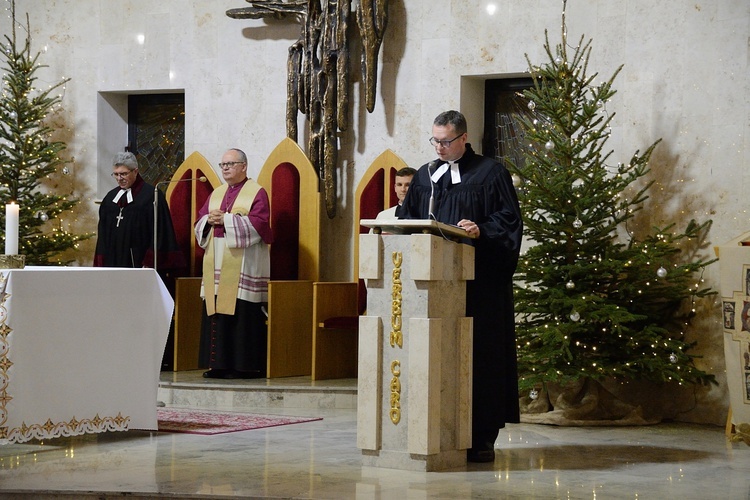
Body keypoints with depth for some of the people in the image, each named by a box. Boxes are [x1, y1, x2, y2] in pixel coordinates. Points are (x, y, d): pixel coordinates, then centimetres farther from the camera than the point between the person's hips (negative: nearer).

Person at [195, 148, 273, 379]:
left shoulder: (256, 193, -1)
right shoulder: (216, 194, 19)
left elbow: (259, 223, -13)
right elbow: (200, 222, 17)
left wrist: (226, 219, -14)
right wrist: (210, 220, -6)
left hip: (242, 265, -6)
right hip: (217, 266, 6)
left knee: (241, 315, -8)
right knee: (216, 314, 3)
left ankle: (244, 366, -5)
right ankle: (218, 363, 7)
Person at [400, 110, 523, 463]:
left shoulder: (490, 173, 2)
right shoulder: (425, 176, 18)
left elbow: (508, 219, -4)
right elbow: (409, 217, 22)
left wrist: (481, 231, -20)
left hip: (479, 282, -5)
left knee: (479, 353, -5)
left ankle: (481, 437, -2)